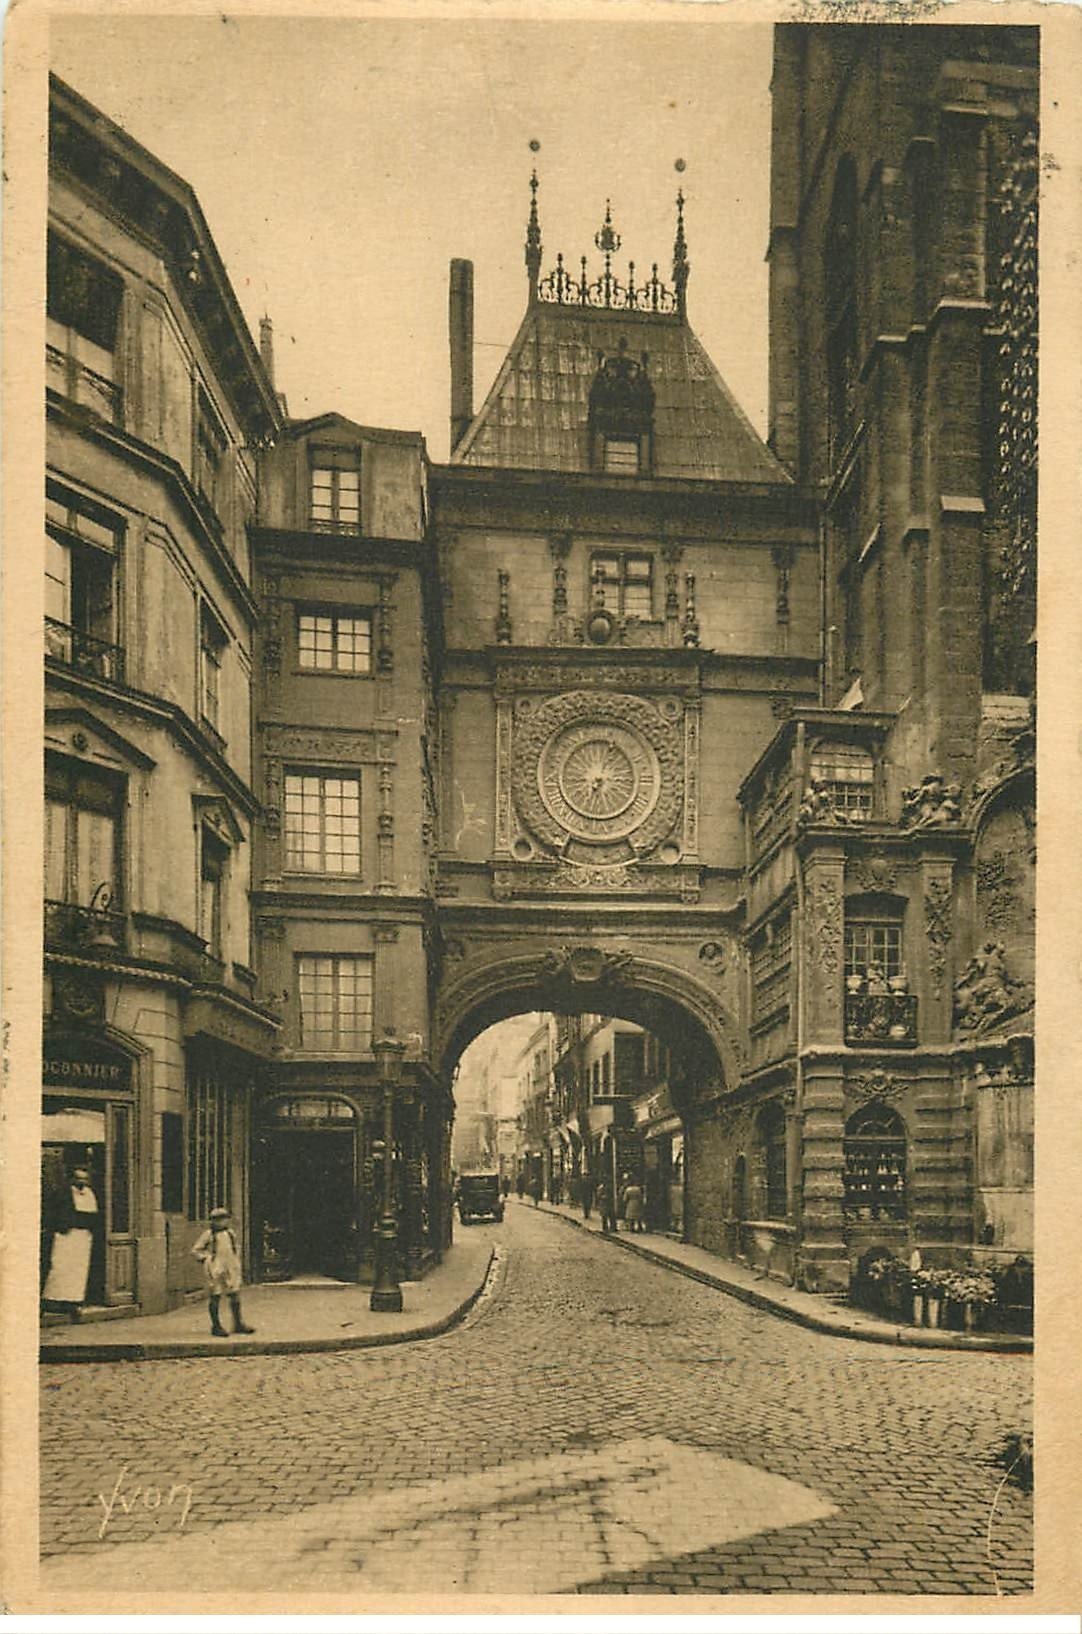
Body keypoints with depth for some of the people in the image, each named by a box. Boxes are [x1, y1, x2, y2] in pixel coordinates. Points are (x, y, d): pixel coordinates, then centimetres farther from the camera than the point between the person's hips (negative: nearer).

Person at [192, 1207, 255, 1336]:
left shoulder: (230, 1232, 11)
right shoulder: (208, 1234, -6)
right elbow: (196, 1250, -2)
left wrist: (237, 1262, 17)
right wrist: (206, 1259, -8)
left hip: (231, 1269, 6)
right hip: (215, 1270, -6)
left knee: (235, 1294, 5)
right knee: (215, 1297, 0)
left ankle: (238, 1324, 13)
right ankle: (216, 1326, 8)